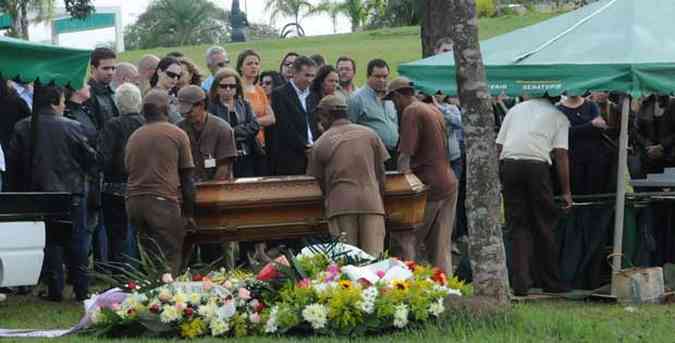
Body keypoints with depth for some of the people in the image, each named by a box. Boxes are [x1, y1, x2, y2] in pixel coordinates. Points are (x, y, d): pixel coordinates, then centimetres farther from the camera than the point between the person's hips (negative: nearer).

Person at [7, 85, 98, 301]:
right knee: (77, 242, 8)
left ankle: (55, 290, 5)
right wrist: (85, 172, 19)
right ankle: (82, 289, 8)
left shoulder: (22, 128, -2)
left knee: (50, 242, 8)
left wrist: (18, 190, 12)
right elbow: (90, 159, -3)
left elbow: (13, 162, 1)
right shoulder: (72, 127, -8)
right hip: (72, 194, -2)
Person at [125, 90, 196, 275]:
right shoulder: (177, 135, 2)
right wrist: (189, 214, 7)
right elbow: (186, 177, 2)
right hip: (163, 201, -5)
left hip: (134, 201, 5)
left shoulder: (134, 137, 13)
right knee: (170, 262, -3)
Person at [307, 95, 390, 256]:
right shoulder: (369, 134, 11)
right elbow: (380, 171, 12)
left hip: (340, 204, -1)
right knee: (374, 258, -3)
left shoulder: (321, 143, 6)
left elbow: (317, 180, 10)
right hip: (371, 202, 1)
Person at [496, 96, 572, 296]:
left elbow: (498, 146, 17)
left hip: (508, 164, 3)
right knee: (544, 227, 9)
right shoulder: (558, 117, 15)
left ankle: (520, 283, -2)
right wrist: (566, 191, 7)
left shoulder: (516, 109, 25)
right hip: (537, 165, -3)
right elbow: (560, 154, 5)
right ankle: (551, 283, 15)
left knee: (518, 227, 7)